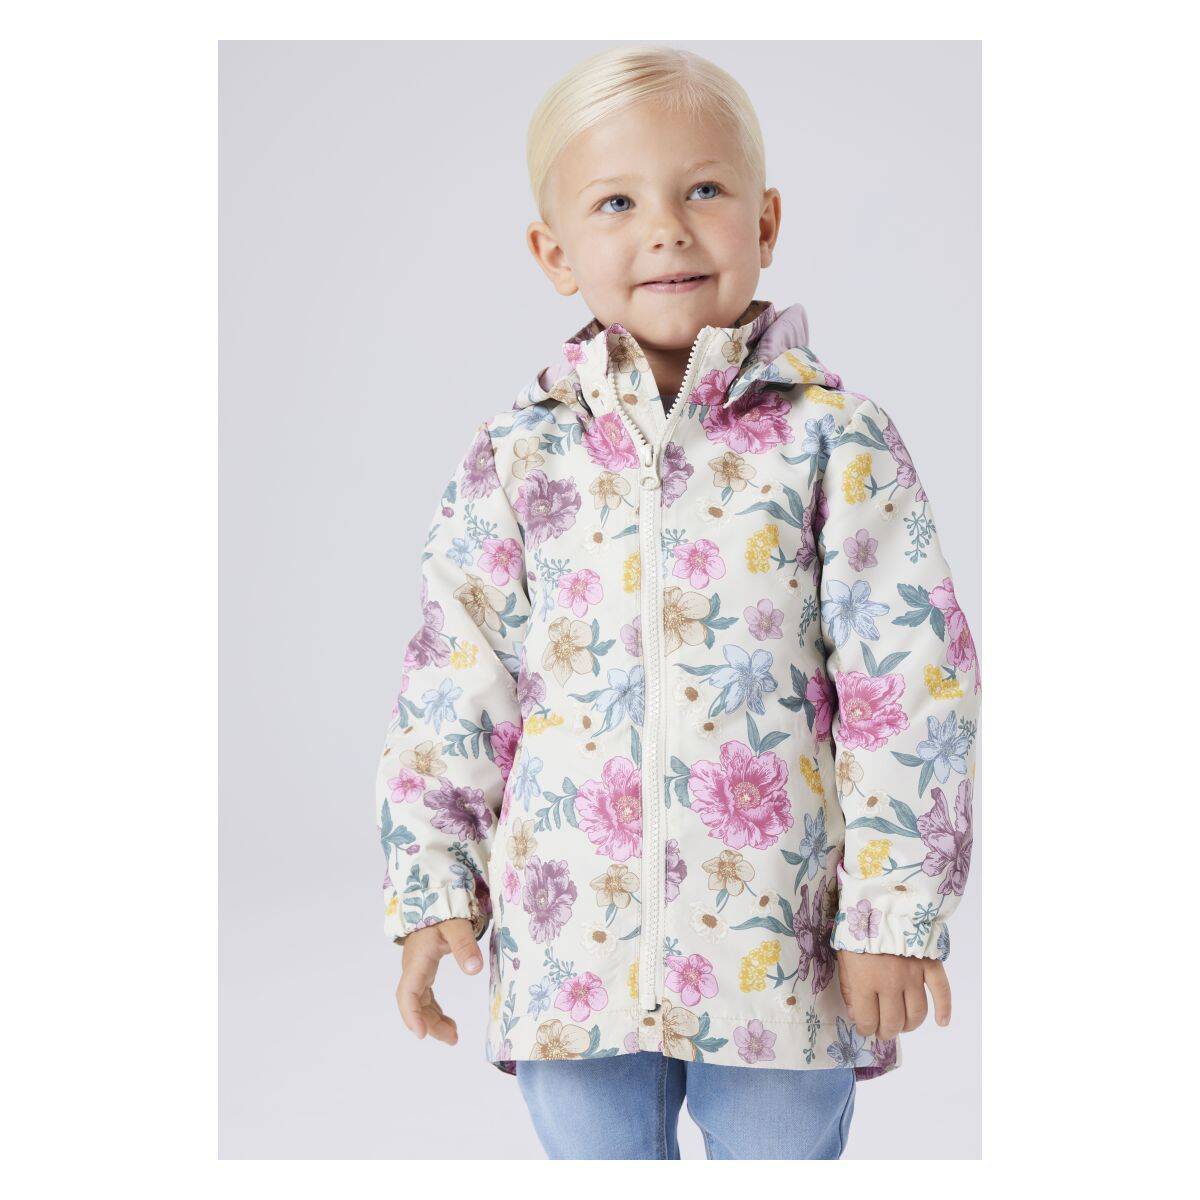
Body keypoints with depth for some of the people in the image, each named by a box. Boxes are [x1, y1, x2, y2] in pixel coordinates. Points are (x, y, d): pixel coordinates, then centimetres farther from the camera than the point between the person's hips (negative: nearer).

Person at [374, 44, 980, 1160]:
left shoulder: (836, 440, -3)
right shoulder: (514, 457, 3)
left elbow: (913, 680, -5)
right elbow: (451, 684, 6)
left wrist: (896, 902, -8)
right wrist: (430, 884, 2)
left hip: (781, 948, -2)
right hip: (571, 942, 2)